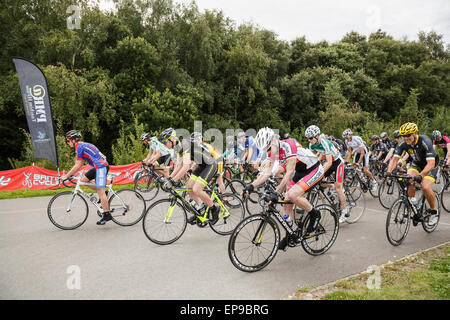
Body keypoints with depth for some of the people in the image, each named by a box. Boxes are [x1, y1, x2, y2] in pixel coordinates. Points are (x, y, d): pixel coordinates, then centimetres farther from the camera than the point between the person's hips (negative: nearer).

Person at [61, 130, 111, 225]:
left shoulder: (80, 146, -11)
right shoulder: (83, 145, 19)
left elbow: (77, 166, -12)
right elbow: (80, 164, 22)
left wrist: (66, 176, -5)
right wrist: (69, 174, 21)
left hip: (102, 167, -10)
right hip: (98, 167, 10)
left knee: (100, 192, -7)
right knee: (83, 179, 12)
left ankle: (107, 215, -3)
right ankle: (103, 194, 15)